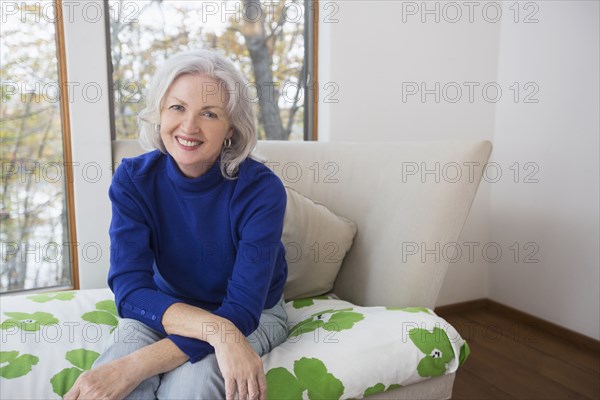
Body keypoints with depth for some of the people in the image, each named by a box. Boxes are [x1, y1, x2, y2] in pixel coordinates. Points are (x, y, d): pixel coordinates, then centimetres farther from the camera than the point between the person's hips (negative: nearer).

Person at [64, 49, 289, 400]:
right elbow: (130, 289, -21)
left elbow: (242, 310, -27)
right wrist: (215, 329, -39)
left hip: (253, 315, -1)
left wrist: (132, 368, -37)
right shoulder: (134, 178, -14)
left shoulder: (261, 188, -23)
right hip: (165, 309, 2)